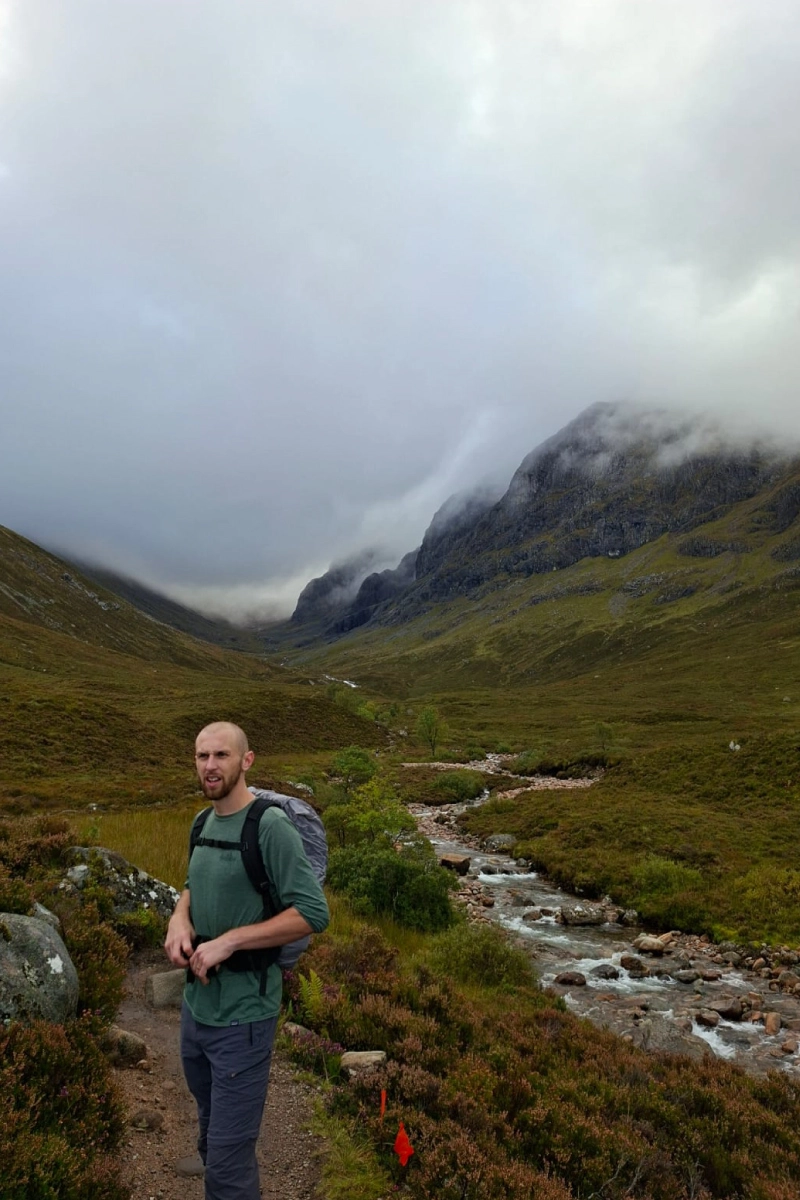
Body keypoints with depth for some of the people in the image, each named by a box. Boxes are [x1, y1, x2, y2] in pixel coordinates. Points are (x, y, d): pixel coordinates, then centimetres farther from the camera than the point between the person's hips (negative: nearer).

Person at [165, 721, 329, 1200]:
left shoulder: (271, 826, -19)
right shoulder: (204, 824, 4)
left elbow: (314, 913, -20)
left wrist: (229, 941, -22)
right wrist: (179, 919, -1)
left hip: (241, 1015, -7)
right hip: (195, 1005, 8)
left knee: (228, 1157, 1)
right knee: (211, 1132, 25)